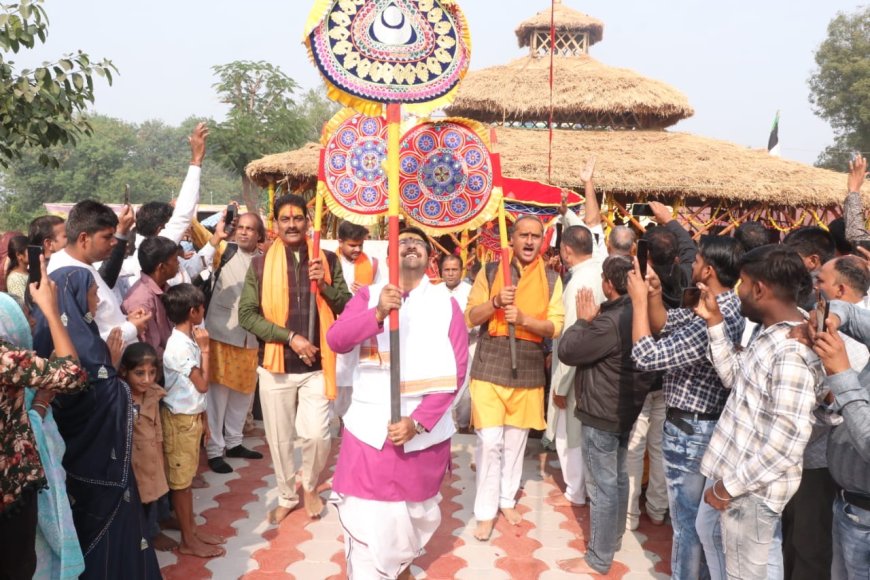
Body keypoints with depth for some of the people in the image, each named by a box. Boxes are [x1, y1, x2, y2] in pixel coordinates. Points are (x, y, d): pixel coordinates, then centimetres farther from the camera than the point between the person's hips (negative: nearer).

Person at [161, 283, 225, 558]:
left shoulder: (188, 339, 5)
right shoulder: (180, 346, -23)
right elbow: (202, 384, -18)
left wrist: (200, 413, 15)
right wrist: (205, 349, -15)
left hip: (191, 416, 9)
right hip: (180, 419, -9)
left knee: (187, 476, 17)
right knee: (180, 479, 4)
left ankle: (192, 528, 29)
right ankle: (188, 541, 15)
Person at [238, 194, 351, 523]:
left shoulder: (328, 260, 0)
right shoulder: (260, 264, -2)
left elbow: (347, 307, 0)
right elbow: (247, 314, -7)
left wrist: (325, 284, -18)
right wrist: (290, 337, -16)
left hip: (316, 365, 0)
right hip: (275, 366, 0)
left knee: (316, 435, -4)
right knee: (279, 438, 12)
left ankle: (310, 486, 28)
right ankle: (287, 497, 35)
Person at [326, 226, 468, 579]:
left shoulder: (445, 302, 1)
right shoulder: (369, 295, 2)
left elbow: (456, 369, -6)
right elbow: (336, 340, -13)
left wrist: (418, 421, -15)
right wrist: (377, 314, -32)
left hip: (425, 432, 1)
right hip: (370, 429, -1)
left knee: (417, 515, 19)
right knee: (366, 522, -2)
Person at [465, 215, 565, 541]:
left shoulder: (551, 280, 4)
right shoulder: (490, 272, 1)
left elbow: (556, 326, -3)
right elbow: (470, 317, -1)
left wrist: (524, 318, -20)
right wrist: (496, 302, -19)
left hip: (528, 370, 2)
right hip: (490, 367, -2)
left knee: (516, 441, 14)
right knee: (490, 441, -6)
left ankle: (507, 499, 32)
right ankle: (486, 510, 9)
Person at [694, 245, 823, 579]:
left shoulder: (792, 351, -28)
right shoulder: (769, 332, 3)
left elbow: (788, 440, -29)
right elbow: (736, 378, 10)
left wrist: (731, 485, -21)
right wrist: (714, 320, 5)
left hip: (751, 483, -10)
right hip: (730, 465, 10)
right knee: (710, 531, 30)